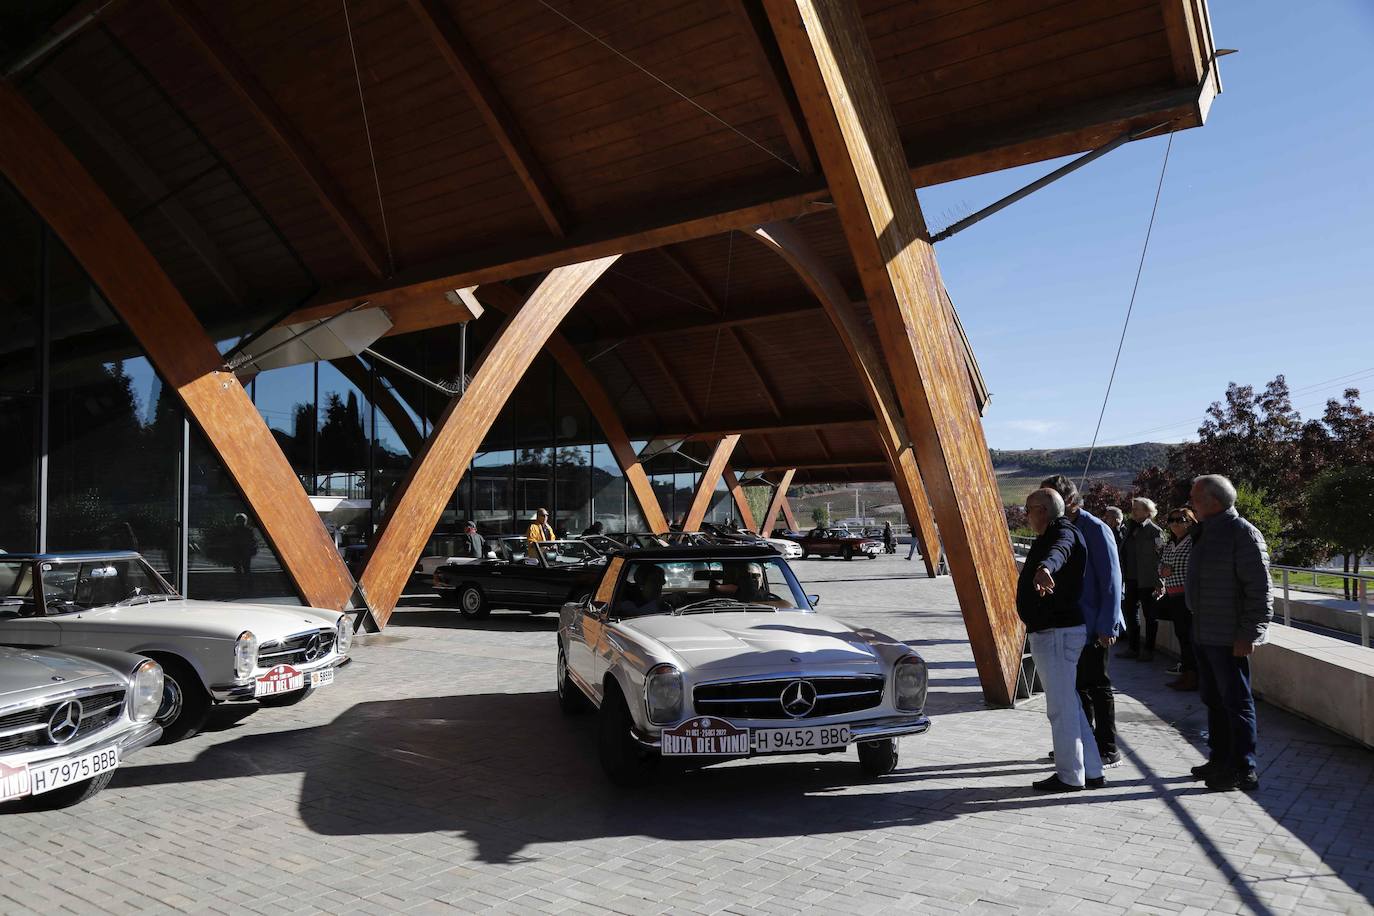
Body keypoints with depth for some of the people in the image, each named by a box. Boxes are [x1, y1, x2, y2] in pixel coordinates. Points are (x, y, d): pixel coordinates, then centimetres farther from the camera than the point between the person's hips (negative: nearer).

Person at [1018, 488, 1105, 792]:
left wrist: (1045, 568, -65)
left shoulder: (1063, 534, -17)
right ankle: (1091, 772, 24)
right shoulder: (1048, 537, 16)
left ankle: (1070, 776, 7)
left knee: (1061, 706, -3)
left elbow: (1059, 551, -43)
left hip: (1058, 633, -11)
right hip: (1048, 632, 11)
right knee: (1068, 704, 16)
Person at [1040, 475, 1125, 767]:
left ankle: (1108, 750, 15)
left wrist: (1107, 625, -18)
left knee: (1097, 685, 2)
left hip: (1095, 626, -8)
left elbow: (1111, 580, -17)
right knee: (1078, 685, 16)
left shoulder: (1096, 529, -15)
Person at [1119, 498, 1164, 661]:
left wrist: (1158, 582, -18)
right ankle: (1133, 648, 22)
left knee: (1150, 615, 4)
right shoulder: (1130, 528, 12)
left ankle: (1148, 650, 13)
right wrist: (1123, 574, 13)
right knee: (1130, 612, 12)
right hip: (1131, 579, 8)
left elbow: (1160, 556, -14)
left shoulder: (1154, 531, -10)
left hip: (1146, 580, -8)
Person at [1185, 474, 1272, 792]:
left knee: (1236, 703, -1)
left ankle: (1244, 770, 8)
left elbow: (1260, 588, -19)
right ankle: (1220, 759, 29)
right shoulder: (1206, 532, 14)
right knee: (1213, 700, 17)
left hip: (1229, 638, -10)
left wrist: (1249, 633, -21)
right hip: (1203, 635, 10)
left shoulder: (1243, 533, -15)